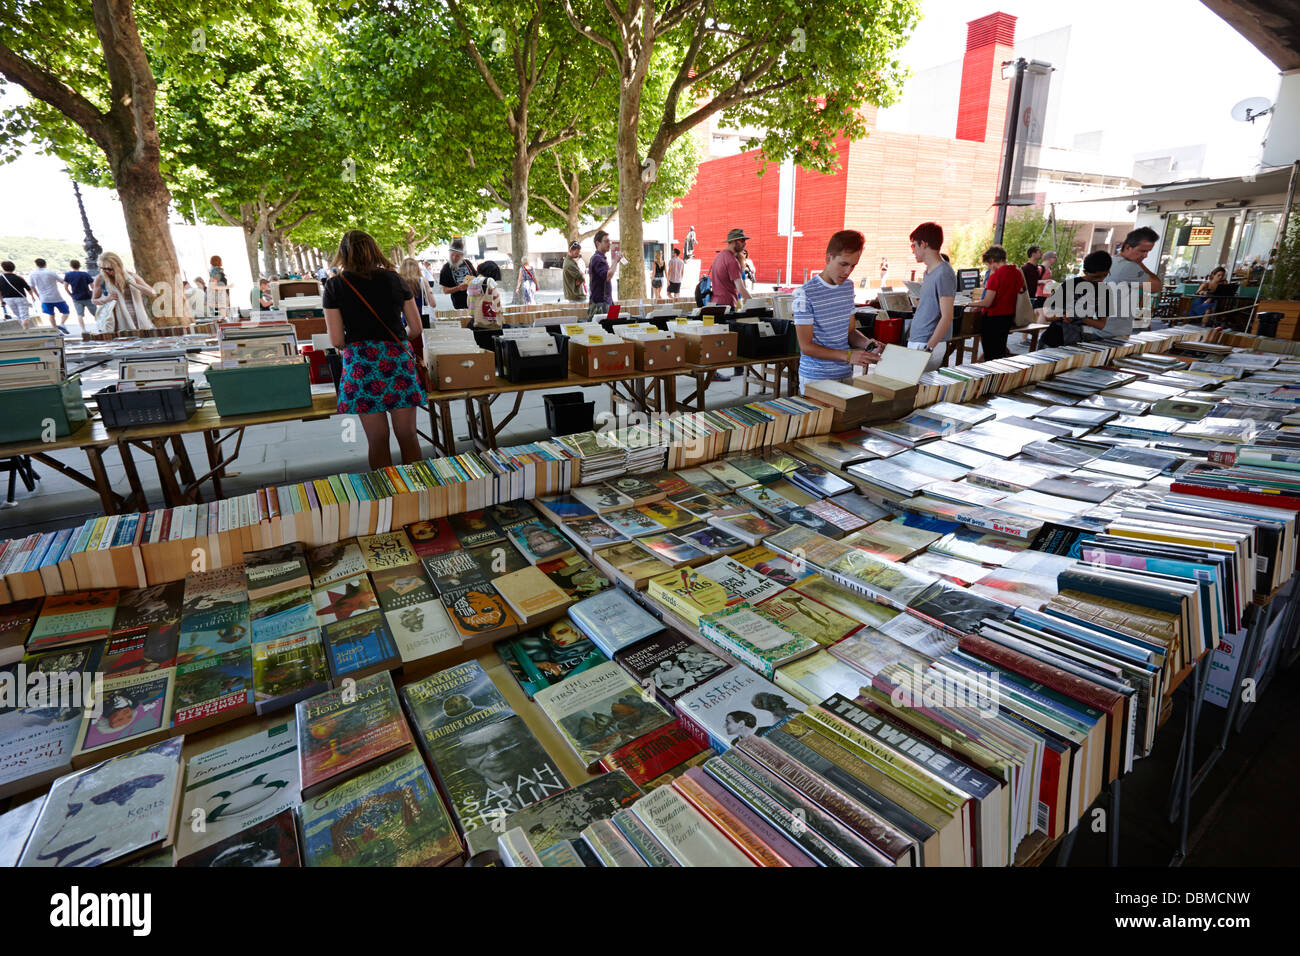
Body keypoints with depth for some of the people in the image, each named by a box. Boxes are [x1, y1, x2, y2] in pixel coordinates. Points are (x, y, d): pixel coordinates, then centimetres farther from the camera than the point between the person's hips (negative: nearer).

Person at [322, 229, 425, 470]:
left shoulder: (335, 286, 2)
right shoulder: (393, 279, 6)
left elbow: (336, 340, -2)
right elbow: (416, 329, 7)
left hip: (361, 362, -1)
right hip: (398, 359, 1)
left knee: (377, 440, 7)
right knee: (407, 435, 7)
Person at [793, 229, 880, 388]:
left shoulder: (848, 287, 8)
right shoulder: (806, 293, -15)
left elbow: (850, 331, 16)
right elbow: (806, 347, -17)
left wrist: (869, 344, -4)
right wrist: (848, 355, -23)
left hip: (845, 374, 6)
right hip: (816, 378, -6)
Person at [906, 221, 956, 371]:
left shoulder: (944, 274, -14)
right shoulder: (929, 271, 16)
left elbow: (947, 317, -18)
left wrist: (928, 348, -22)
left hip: (929, 344, -9)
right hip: (915, 342, 9)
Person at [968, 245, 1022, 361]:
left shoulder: (996, 275, -17)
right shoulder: (1018, 273, 4)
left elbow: (987, 302, -20)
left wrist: (973, 303, -3)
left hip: (993, 318, -8)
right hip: (1010, 316, 8)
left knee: (990, 355, 0)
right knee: (1000, 352, 18)